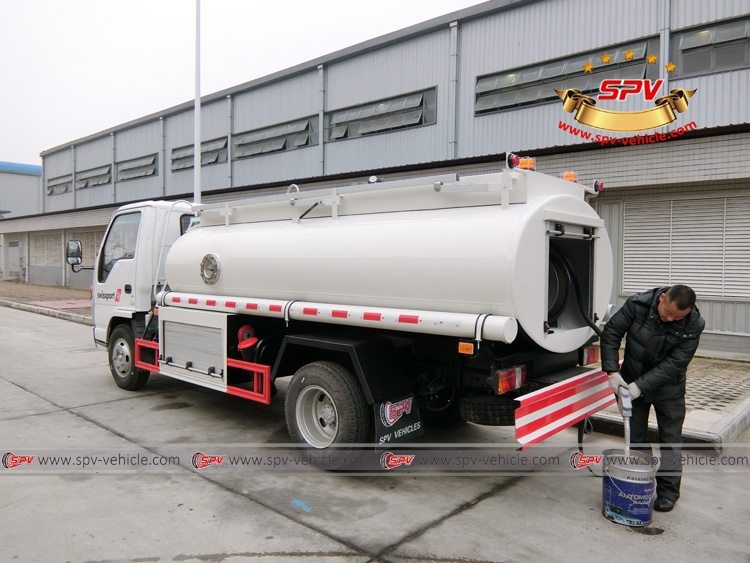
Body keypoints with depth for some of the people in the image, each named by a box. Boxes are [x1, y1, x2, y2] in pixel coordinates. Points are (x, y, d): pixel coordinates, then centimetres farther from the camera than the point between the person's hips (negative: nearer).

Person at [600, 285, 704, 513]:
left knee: (670, 438, 6)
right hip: (631, 381, 1)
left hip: (668, 386, -1)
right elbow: (611, 333, -15)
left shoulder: (693, 325, -21)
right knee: (635, 436, 10)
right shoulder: (638, 304, -22)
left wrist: (640, 385, -29)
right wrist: (612, 371, -23)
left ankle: (668, 491, 21)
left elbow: (675, 363, -23)